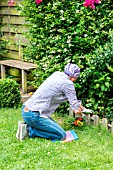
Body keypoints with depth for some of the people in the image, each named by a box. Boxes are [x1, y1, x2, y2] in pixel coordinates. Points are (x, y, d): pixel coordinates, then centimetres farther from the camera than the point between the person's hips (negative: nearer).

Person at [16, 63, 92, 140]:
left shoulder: (57, 74, 13)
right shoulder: (67, 83, -12)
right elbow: (77, 110, -6)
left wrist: (81, 107, 33)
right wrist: (80, 114, 16)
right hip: (34, 115, -10)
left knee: (56, 127, 23)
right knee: (62, 135, -7)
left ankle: (27, 125, 10)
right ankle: (29, 130, -7)